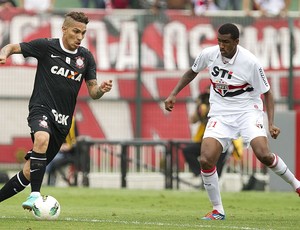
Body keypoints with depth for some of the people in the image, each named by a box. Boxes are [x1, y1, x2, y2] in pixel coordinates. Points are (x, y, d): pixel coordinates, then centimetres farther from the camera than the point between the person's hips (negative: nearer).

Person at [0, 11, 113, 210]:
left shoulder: (86, 57, 8)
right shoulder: (46, 46, -3)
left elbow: (92, 91, 10)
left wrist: (101, 89, -13)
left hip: (63, 120, 4)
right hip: (41, 109, -4)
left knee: (29, 172, 5)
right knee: (42, 138, -39)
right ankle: (35, 194, -37)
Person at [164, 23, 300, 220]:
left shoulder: (250, 62, -19)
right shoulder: (208, 54, -8)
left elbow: (267, 93, -8)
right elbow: (192, 72, 15)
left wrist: (271, 123, -17)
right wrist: (173, 94, 9)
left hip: (247, 111, -3)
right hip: (220, 114, 3)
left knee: (264, 154, -24)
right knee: (206, 160, -15)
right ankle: (218, 210, 3)